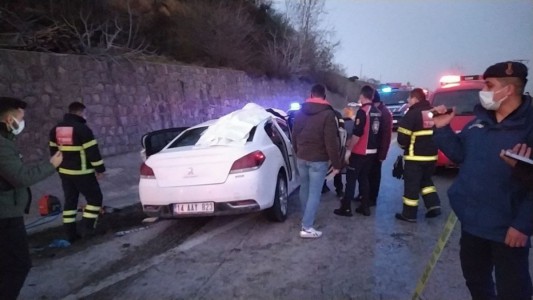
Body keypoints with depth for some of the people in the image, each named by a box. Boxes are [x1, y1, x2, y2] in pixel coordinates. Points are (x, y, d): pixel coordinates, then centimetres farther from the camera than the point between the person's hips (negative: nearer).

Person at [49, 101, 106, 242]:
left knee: (70, 201, 14)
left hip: (64, 172, 8)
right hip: (82, 172, -7)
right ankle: (87, 228, 2)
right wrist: (100, 168, -7)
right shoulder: (82, 128, -15)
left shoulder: (56, 129, 10)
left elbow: (53, 150, 17)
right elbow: (92, 151, -16)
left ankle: (70, 233, 16)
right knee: (95, 198, 6)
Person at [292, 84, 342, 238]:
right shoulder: (328, 114, -13)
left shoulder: (300, 112, 6)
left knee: (304, 188, 20)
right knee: (314, 193, -2)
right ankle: (307, 227, -2)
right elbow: (331, 142, -17)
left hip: (302, 157, 6)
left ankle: (306, 219, 35)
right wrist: (336, 163, -11)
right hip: (318, 160, -6)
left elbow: (294, 136, 14)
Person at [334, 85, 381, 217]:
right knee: (364, 178, 16)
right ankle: (365, 207, 19)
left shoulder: (362, 111, -16)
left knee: (351, 179, 1)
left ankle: (346, 208, 4)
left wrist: (349, 149, -15)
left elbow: (357, 133, -21)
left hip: (359, 152, -7)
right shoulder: (377, 112, 8)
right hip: (372, 151, 7)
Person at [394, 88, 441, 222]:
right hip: (431, 155, 7)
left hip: (415, 156, -7)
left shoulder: (412, 114, -14)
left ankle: (409, 214, 9)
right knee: (426, 180, 25)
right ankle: (434, 205, 16)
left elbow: (403, 136, -16)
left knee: (411, 184, 2)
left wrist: (404, 146, 5)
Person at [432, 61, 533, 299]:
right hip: (472, 221, 6)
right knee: (475, 277, 23)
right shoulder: (479, 121, 5)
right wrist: (442, 129, -1)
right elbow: (460, 154, 13)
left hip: (507, 228, -6)